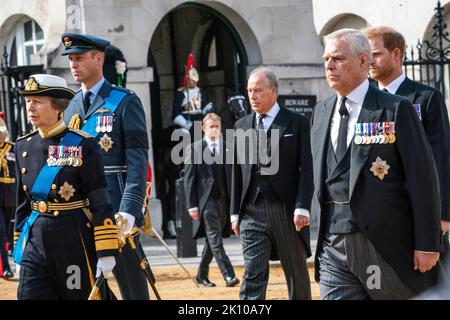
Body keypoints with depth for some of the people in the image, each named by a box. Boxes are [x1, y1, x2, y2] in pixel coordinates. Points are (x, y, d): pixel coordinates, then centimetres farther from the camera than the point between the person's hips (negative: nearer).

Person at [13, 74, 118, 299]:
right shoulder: (24, 146, 8)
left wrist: (106, 252, -13)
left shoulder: (82, 145, -8)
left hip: (75, 242, -4)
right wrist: (19, 246, 17)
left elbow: (101, 203, -9)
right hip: (35, 240, 4)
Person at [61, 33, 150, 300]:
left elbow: (137, 160, -11)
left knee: (131, 282, 1)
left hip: (116, 209, -6)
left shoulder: (125, 102, -4)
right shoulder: (72, 106, 14)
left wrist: (129, 210, -21)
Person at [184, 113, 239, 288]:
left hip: (224, 199, 4)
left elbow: (233, 176, 10)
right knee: (215, 239, -12)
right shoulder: (195, 148, 0)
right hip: (206, 199, -4)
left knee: (212, 239, 12)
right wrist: (192, 205, -8)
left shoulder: (228, 148, 10)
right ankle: (228, 275, -19)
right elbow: (189, 178, -1)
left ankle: (202, 275, 25)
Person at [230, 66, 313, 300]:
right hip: (252, 210, 3)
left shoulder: (297, 123, 0)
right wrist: (235, 212, 9)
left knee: (296, 274, 9)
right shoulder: (242, 126, 12)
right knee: (253, 274, -6)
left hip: (287, 210, -2)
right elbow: (237, 172, 14)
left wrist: (302, 208, -14)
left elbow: (306, 169, -5)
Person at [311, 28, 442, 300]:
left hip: (386, 245, -4)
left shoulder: (396, 110, -5)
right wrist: (321, 231, 16)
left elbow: (423, 178, -7)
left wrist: (427, 244, -11)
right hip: (333, 249, 5)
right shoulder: (321, 112, 13)